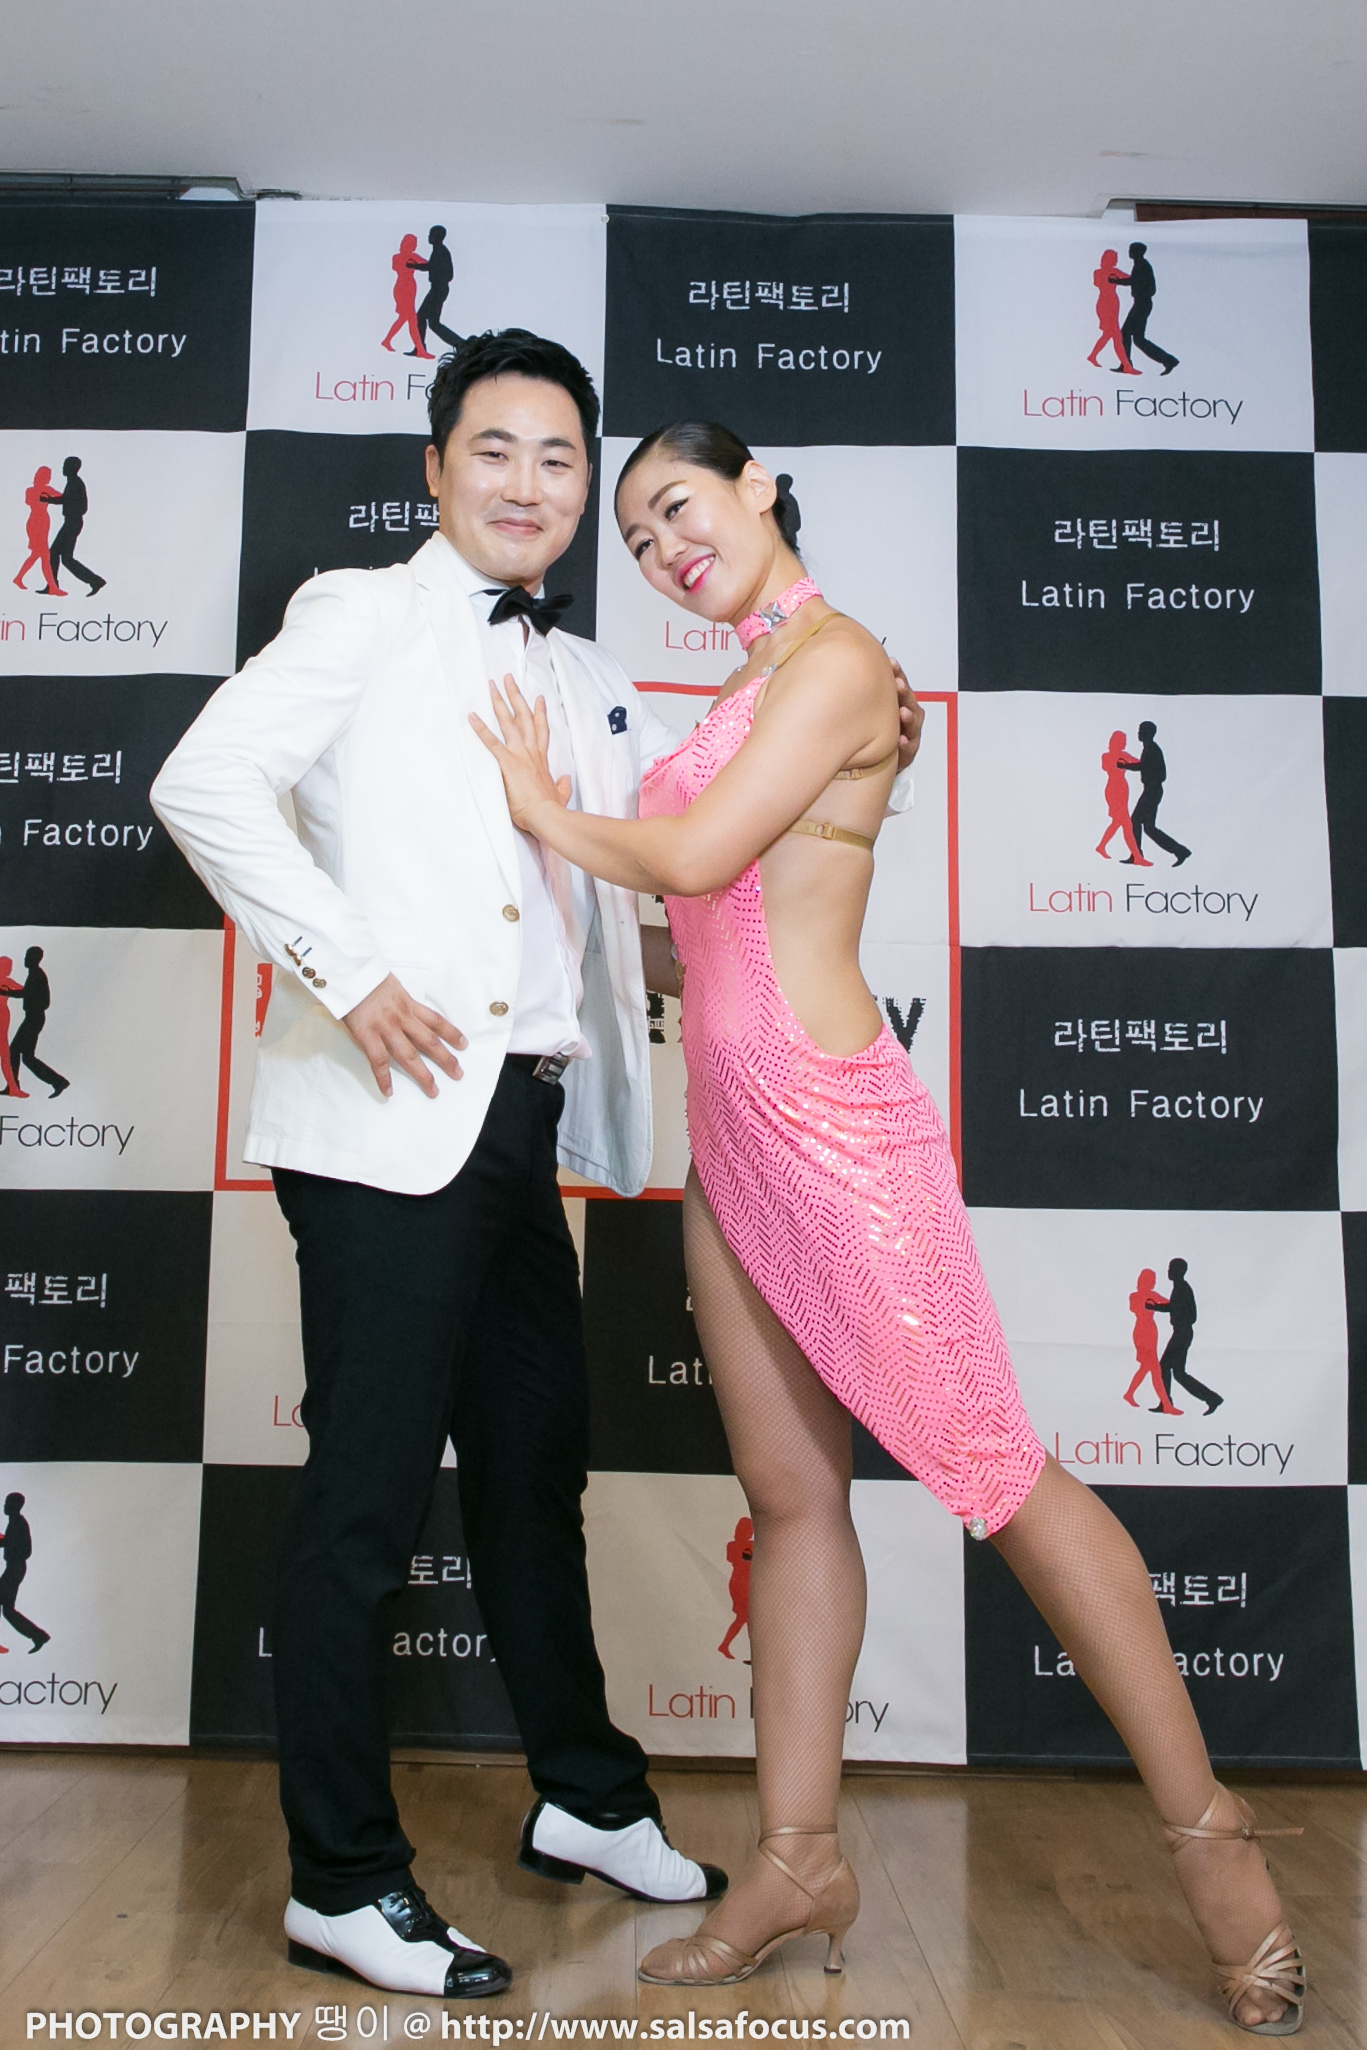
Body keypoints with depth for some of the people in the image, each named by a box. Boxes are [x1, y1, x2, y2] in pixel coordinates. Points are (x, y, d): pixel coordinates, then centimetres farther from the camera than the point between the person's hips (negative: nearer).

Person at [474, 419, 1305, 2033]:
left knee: (991, 1476, -1)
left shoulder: (837, 659, -7)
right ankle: (797, 1861, 21)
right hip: (731, 1129, 9)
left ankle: (1209, 1832, 16)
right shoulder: (755, 685, 19)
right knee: (789, 1498, 10)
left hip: (831, 1121, -8)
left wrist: (545, 808, 1)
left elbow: (695, 853, -15)